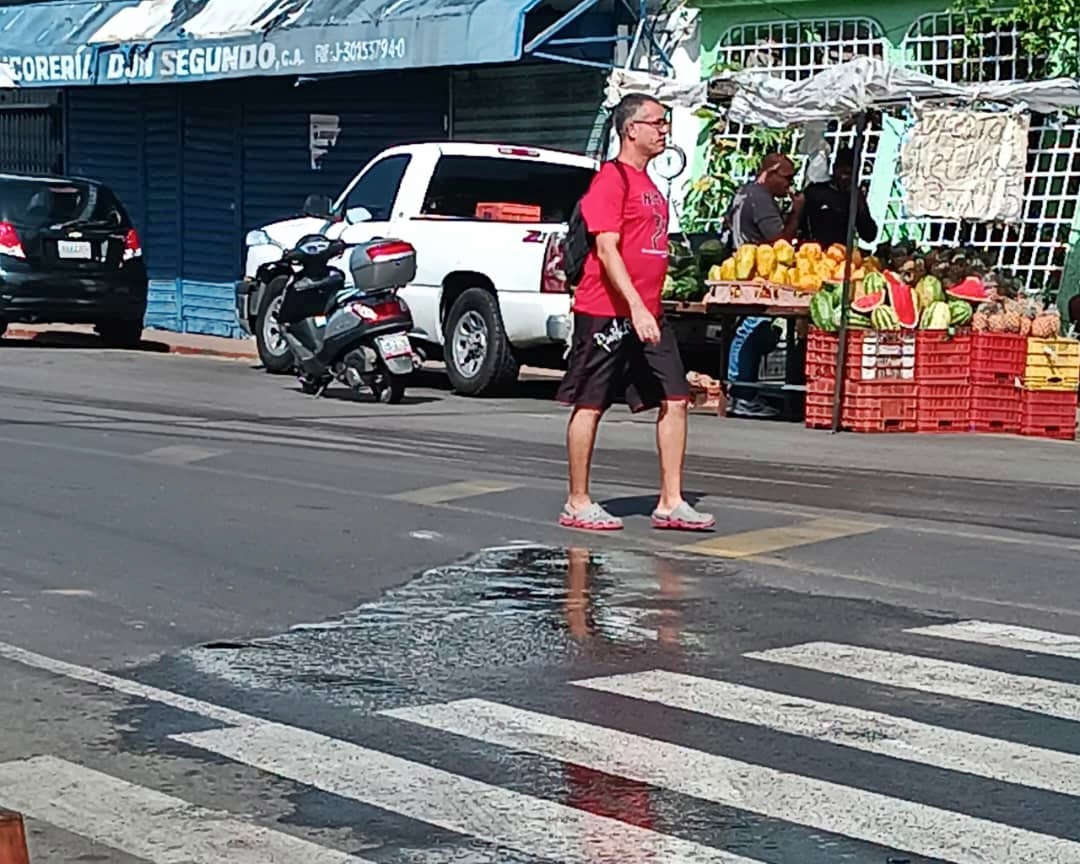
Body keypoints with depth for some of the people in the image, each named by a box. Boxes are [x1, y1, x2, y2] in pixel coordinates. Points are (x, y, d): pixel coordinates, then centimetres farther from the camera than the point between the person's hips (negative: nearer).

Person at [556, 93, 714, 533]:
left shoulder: (649, 185, 18)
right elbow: (607, 249, -18)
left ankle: (670, 503, 7)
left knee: (675, 399, 3)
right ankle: (577, 504, 9)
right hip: (607, 311, -9)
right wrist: (635, 308, -25)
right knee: (590, 405, 1)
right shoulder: (612, 178, -10)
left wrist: (649, 308, 19)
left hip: (647, 314, 9)